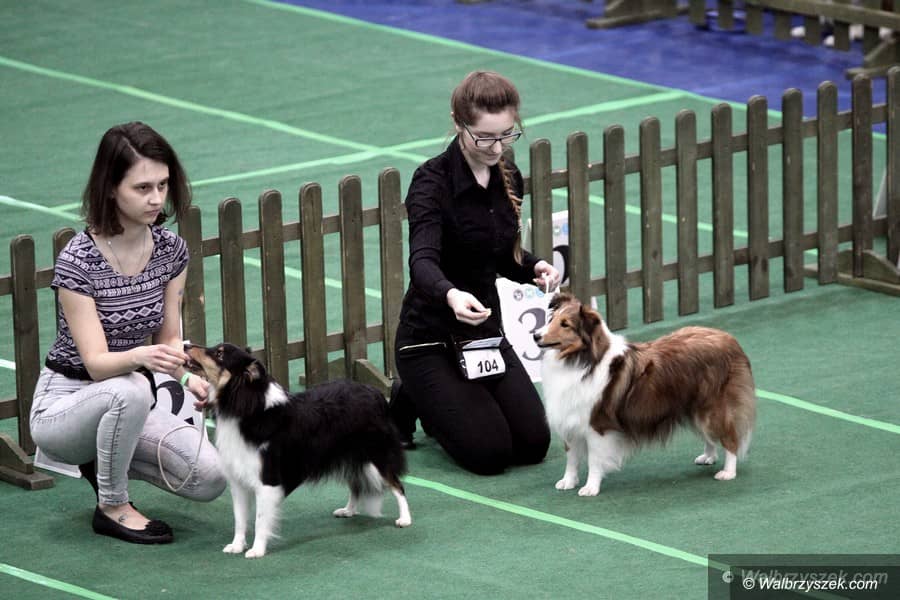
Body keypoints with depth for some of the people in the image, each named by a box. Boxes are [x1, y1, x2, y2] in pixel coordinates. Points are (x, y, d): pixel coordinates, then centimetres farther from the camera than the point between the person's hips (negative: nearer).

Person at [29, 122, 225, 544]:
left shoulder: (171, 250, -4)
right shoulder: (78, 260, -22)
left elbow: (169, 338, 2)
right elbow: (95, 361, -26)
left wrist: (189, 374, -21)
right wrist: (140, 357, -48)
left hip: (125, 407, 6)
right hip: (63, 408, -6)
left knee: (209, 479, -16)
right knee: (130, 390, -39)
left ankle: (104, 461, 11)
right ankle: (112, 508, -14)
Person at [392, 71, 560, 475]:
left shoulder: (508, 178, 2)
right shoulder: (433, 181, -20)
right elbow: (422, 261, -36)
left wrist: (534, 267, -5)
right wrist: (450, 294, -57)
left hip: (485, 332, 7)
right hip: (430, 339, -7)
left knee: (533, 443, -6)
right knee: (489, 452, -18)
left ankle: (444, 404, 20)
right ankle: (414, 402, 11)